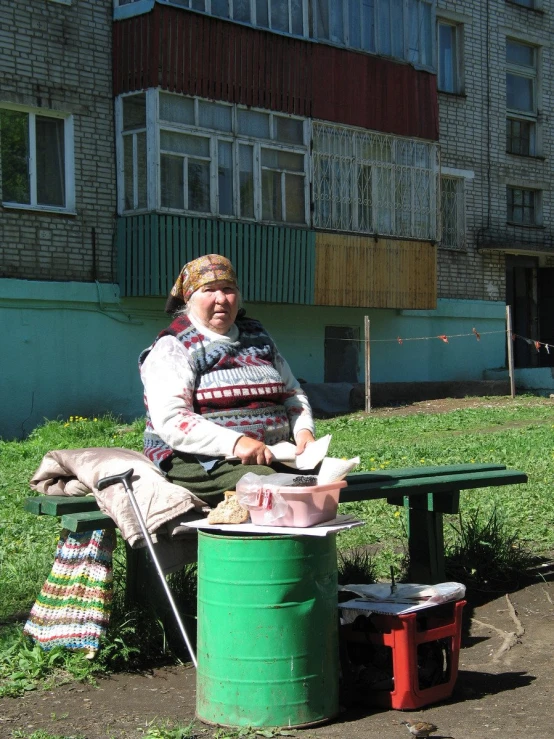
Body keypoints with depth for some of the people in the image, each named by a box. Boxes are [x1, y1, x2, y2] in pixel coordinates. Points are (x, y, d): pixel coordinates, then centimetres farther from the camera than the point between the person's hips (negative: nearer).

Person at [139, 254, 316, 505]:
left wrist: (303, 430, 4)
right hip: (198, 463, -6)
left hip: (271, 457, 6)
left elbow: (292, 392, 28)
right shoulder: (173, 348, 1)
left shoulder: (257, 337, 21)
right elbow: (169, 419, -13)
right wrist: (234, 443, -25)